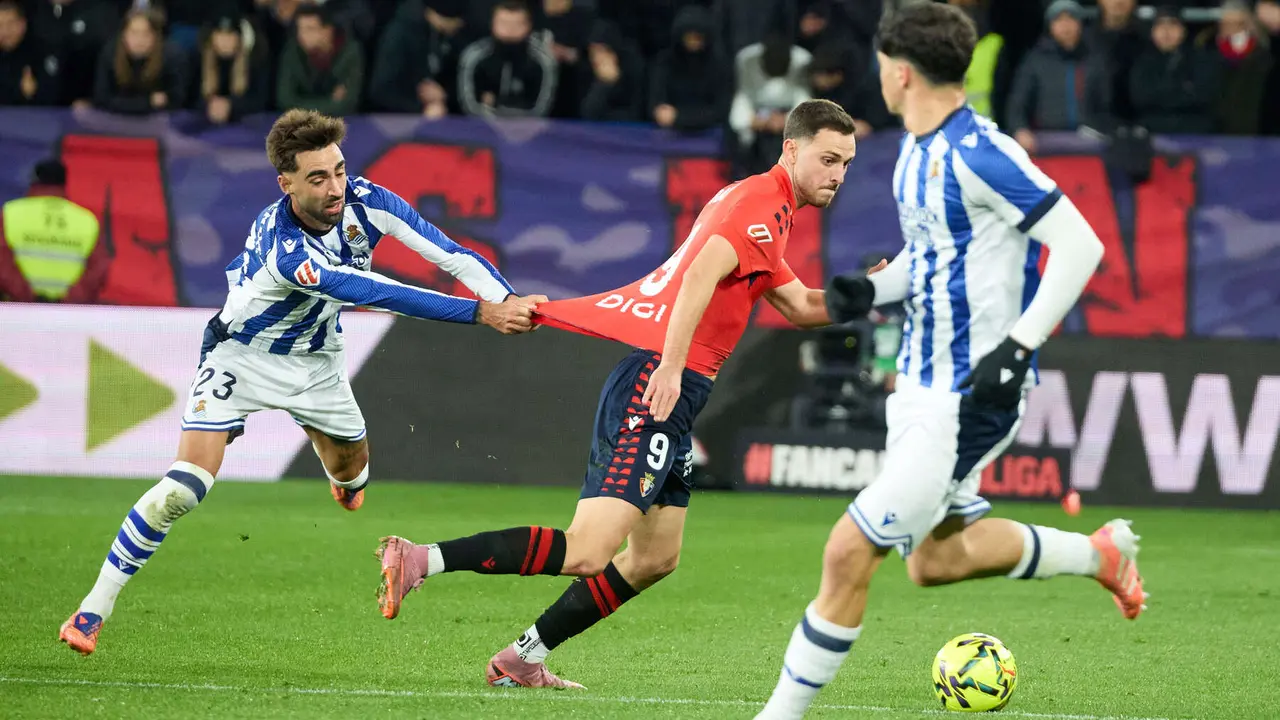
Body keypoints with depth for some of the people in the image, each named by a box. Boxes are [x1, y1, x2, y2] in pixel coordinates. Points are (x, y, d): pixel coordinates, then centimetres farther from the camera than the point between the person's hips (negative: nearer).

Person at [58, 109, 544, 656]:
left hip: (316, 359, 6)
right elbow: (375, 295, -46)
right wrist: (480, 313, -48)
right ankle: (93, 609, -9)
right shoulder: (282, 248, -40)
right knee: (186, 485, -19)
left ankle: (345, 479, 62)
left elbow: (450, 254, -23)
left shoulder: (364, 201, -22)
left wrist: (509, 301, -39)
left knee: (351, 471, 20)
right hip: (242, 358, -6)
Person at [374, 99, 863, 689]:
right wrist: (671, 367, -31)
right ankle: (420, 561, -17)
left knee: (654, 559, 12)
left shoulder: (753, 200, 24)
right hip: (659, 380, -11)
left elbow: (799, 306, 31)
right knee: (586, 551, -18)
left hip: (664, 386, 11)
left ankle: (521, 661, 16)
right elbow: (703, 271, -23)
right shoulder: (765, 202, -8)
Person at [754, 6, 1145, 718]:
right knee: (937, 559, 22)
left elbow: (1080, 245, -22)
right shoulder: (918, 152, 8)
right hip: (922, 384, 10)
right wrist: (870, 290, 4)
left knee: (850, 553, -11)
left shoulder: (978, 154, -21)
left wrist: (1017, 348, -27)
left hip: (967, 399, -10)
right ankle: (1100, 553, 37)